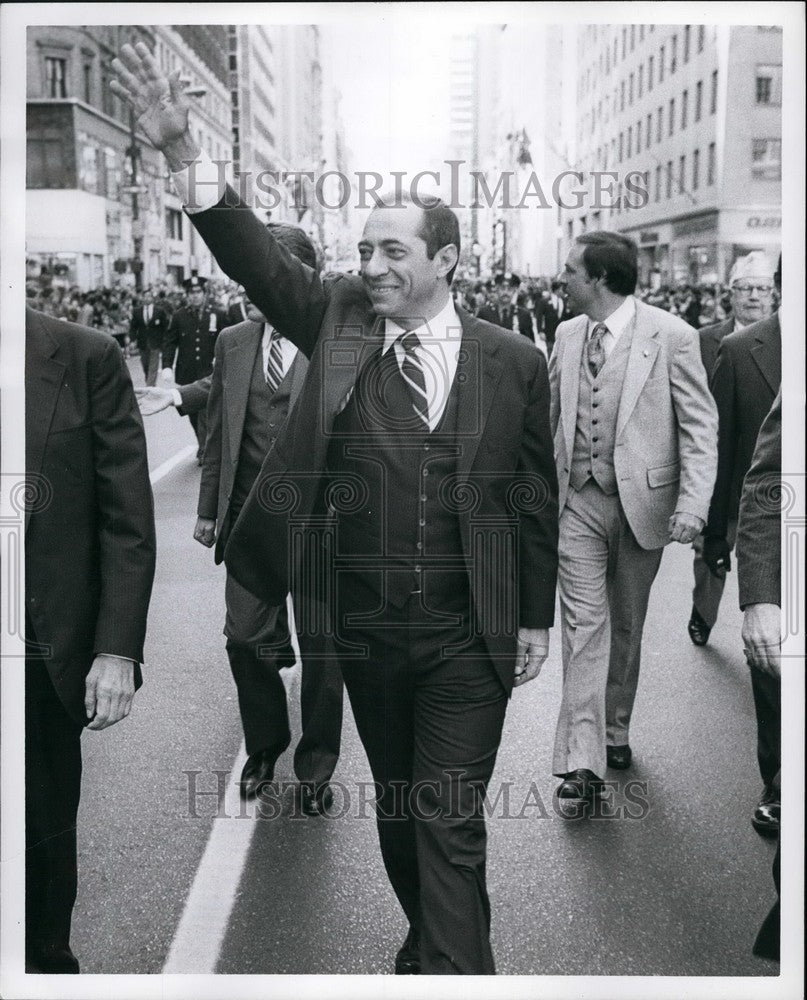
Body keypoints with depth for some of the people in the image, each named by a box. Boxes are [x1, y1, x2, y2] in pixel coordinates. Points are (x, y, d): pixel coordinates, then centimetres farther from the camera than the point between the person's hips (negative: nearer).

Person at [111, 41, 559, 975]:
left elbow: (535, 496, 2)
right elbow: (258, 259, -11)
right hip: (365, 626, 3)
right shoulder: (339, 323, 0)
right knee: (394, 804, 19)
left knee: (449, 819, 1)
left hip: (468, 634, -3)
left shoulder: (512, 361, -3)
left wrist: (536, 618, 5)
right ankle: (429, 944, 41)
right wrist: (182, 149, -24)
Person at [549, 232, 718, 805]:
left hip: (641, 500, -2)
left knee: (626, 625, 13)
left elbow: (700, 425, -9)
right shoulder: (568, 335, 6)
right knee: (584, 624, -4)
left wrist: (693, 505, -18)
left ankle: (616, 731, 32)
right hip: (578, 501, 2)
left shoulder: (671, 336, -9)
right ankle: (582, 760, -3)